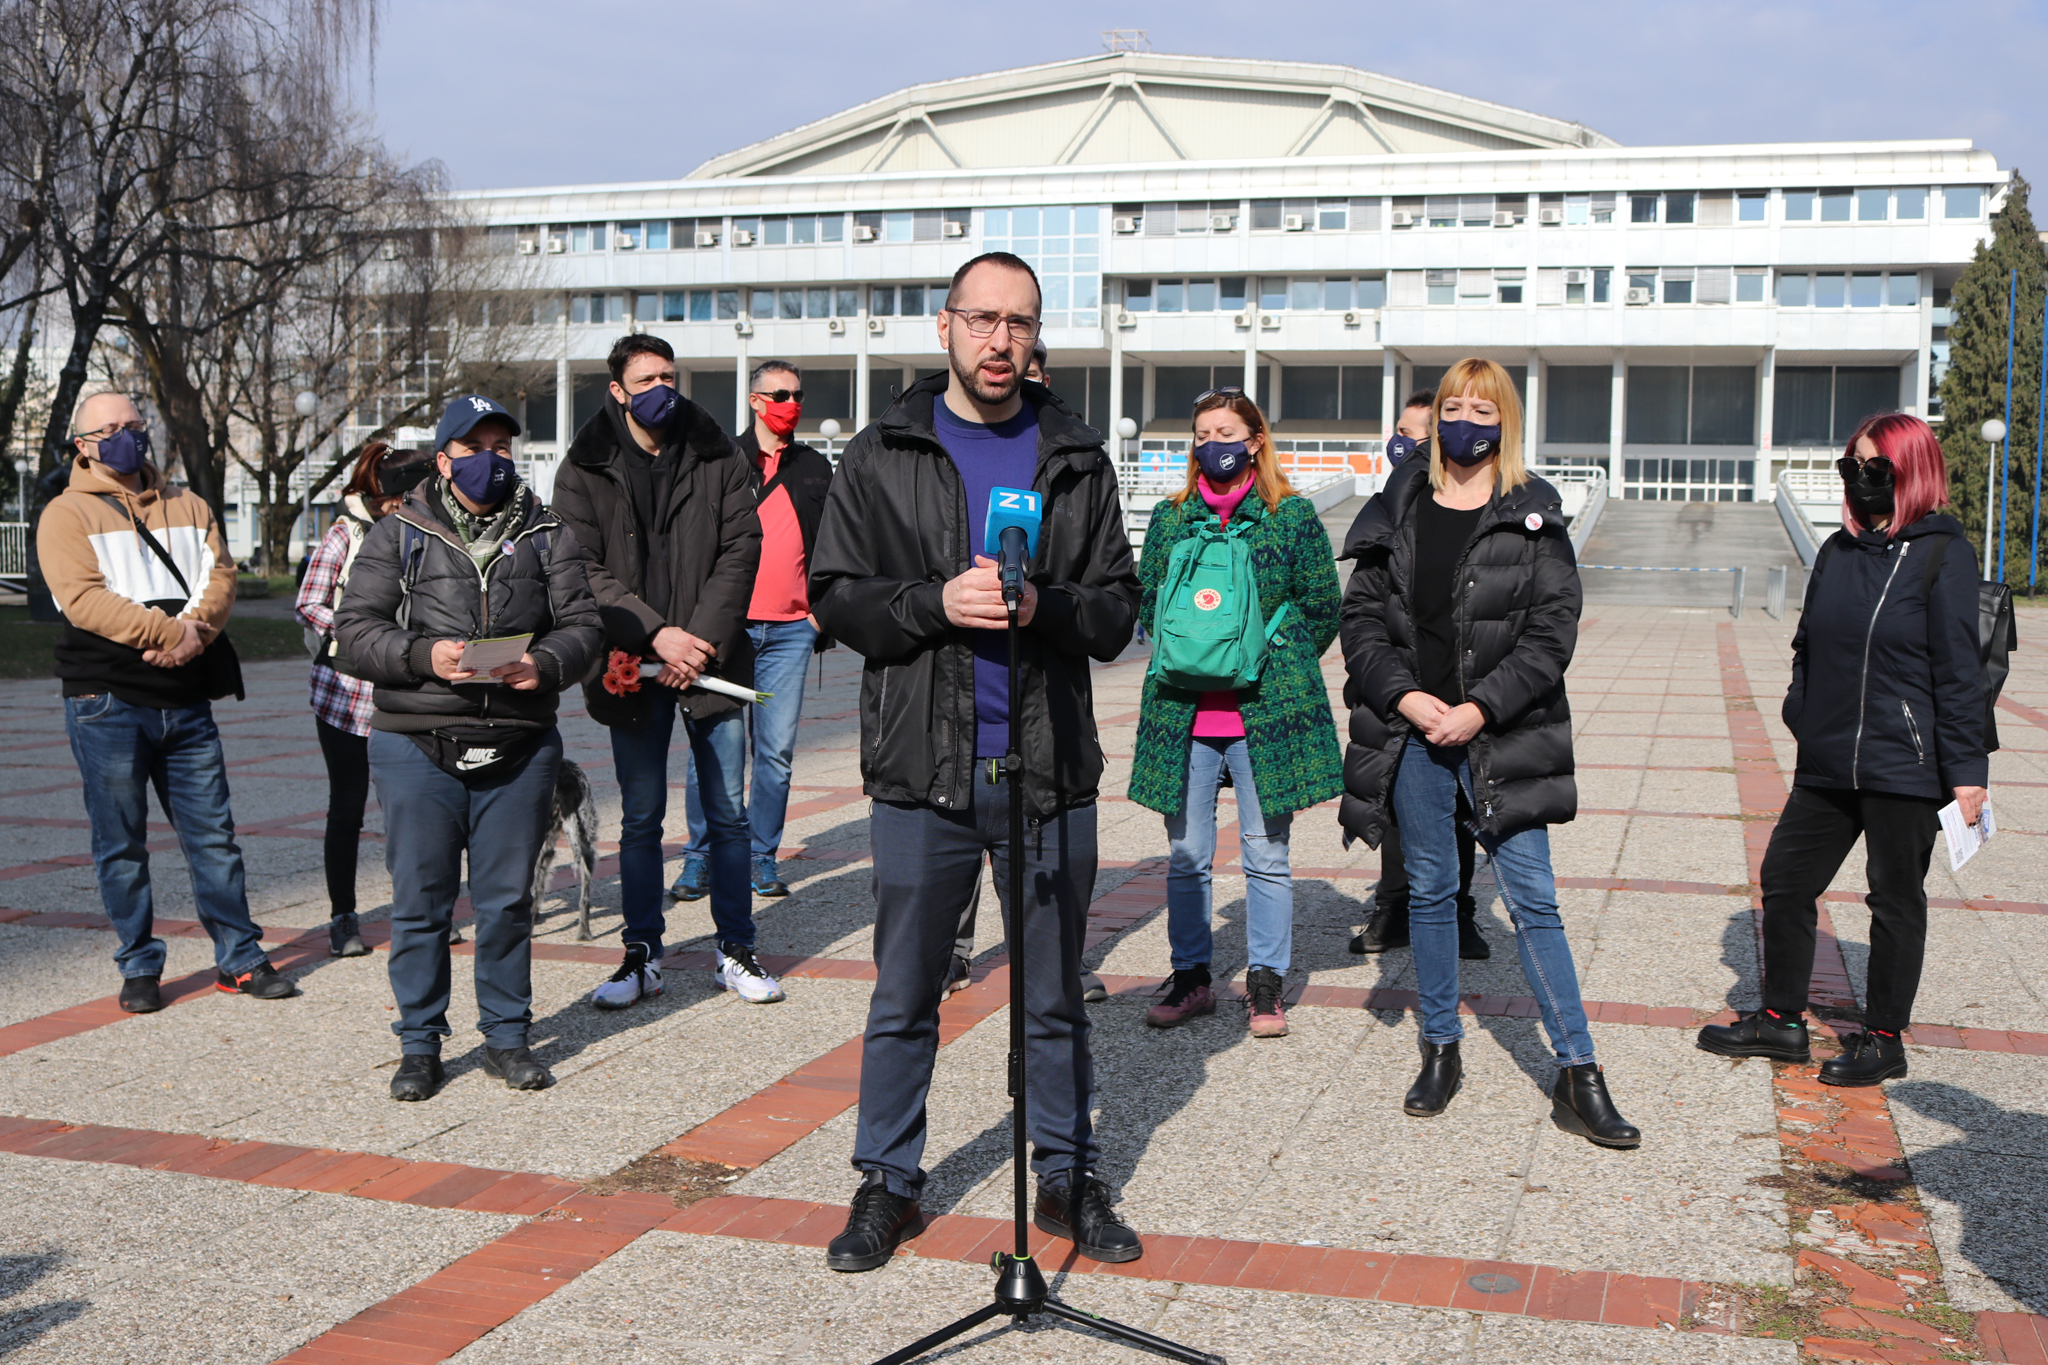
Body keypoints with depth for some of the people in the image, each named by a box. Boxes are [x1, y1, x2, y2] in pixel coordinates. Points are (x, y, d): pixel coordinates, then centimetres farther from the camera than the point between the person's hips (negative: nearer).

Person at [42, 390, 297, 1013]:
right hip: (108, 704, -4)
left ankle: (240, 958, 13)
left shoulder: (188, 507, 15)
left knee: (213, 833, 6)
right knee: (121, 844, 4)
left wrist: (193, 630, -18)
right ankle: (139, 967, 15)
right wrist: (168, 631, -21)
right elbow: (84, 598, -14)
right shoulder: (67, 514, 0)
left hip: (187, 699, 4)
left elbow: (219, 576, 2)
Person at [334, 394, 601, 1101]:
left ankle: (506, 1036, 21)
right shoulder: (398, 535, 5)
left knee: (507, 900, 7)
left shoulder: (546, 535, 11)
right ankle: (420, 1043, 17)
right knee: (420, 900, 4)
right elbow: (355, 627, -1)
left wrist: (546, 665, -15)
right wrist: (424, 655, -18)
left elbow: (581, 624, 6)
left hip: (520, 748, 1)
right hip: (416, 745, -1)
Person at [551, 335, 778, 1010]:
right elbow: (585, 570, -5)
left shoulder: (719, 458, 4)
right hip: (633, 668, 0)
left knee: (728, 813, 5)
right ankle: (641, 955, 18)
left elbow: (740, 549, -1)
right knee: (641, 818, 7)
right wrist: (656, 636, -15)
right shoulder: (585, 470, 2)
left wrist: (702, 639, -12)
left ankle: (736, 951, 16)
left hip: (712, 659, 1)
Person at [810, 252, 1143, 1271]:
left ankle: (1067, 1175, 27)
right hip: (923, 770, -1)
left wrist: (1044, 607, -15)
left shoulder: (1077, 460, 8)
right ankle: (887, 1183, 23)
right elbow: (836, 597, 1)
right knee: (903, 999, 8)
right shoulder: (881, 457, 5)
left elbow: (1118, 612, 5)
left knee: (1056, 999, 12)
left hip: (1051, 768, 1)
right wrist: (936, 602, -15)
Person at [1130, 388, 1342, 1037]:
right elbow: (1147, 600, 16)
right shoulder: (1170, 516, 10)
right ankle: (1191, 976, 21)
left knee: (1266, 855, 4)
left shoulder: (1291, 514, 2)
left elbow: (1322, 606, 4)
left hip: (1266, 709, -2)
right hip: (1183, 710, 3)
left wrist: (1269, 658, -2)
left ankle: (1266, 983, 16)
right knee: (1185, 854, 8)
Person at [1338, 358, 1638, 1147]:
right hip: (1411, 734, 3)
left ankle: (1578, 1077, 4)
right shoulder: (1397, 511, 8)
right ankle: (1441, 1052, 24)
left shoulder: (1533, 518, 1)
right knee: (1429, 890, 11)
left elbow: (1553, 631, -5)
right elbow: (1361, 617, 6)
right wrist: (1405, 697, -9)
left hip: (1503, 739, -2)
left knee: (1532, 899, -2)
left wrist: (1479, 708, -13)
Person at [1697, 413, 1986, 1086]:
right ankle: (1781, 1020, 23)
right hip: (1826, 765, 6)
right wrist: (1802, 719, 10)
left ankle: (1883, 1039, 19)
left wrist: (1966, 770, -11)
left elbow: (1957, 671, -9)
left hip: (1903, 768, -6)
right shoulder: (1838, 552, 10)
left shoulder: (1941, 555, -7)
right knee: (1784, 881, 9)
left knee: (1895, 899, 6)